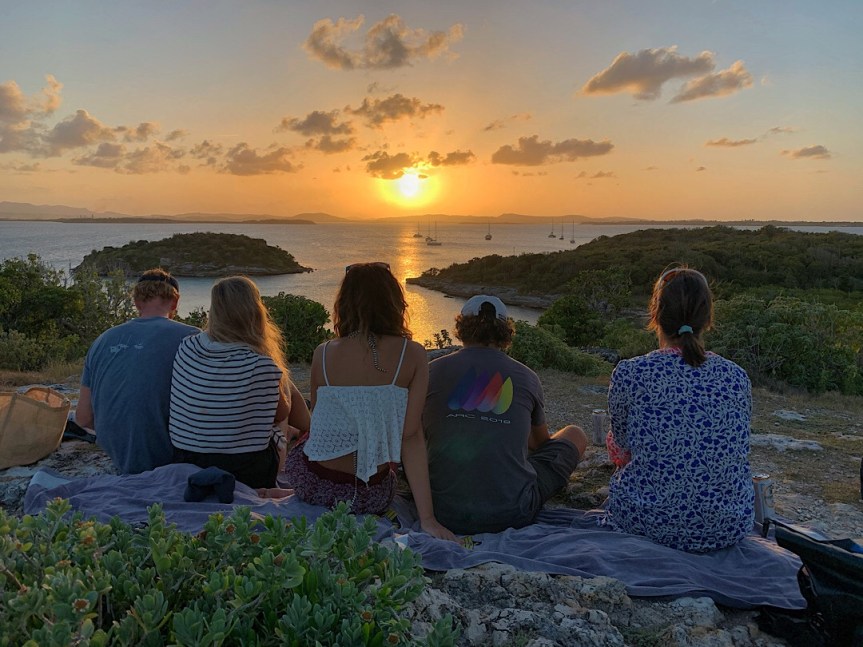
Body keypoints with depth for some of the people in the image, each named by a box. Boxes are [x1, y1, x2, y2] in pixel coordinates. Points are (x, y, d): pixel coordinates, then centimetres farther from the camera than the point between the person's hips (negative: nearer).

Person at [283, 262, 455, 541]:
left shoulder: (323, 354, -9)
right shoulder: (412, 355, -12)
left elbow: (318, 420, 3)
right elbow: (411, 436, -15)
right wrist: (427, 518, -12)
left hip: (314, 484, 0)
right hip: (372, 496, 1)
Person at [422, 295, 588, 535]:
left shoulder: (433, 370, 1)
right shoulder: (526, 377, 1)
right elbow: (540, 441, 22)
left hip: (448, 513, 2)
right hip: (513, 514, -1)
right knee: (575, 434, 20)